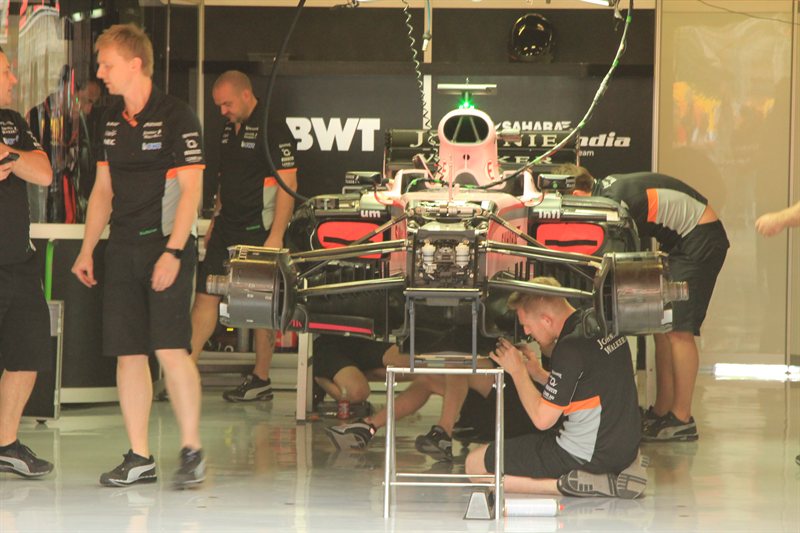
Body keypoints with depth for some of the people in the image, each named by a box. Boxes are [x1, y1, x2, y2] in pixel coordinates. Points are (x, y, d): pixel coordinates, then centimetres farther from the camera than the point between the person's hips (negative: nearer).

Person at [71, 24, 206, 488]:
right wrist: (87, 251, 15)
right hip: (123, 249, 7)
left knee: (171, 348, -13)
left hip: (167, 246, -7)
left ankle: (192, 450, -3)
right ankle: (140, 457, 10)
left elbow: (190, 190, -12)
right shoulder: (112, 120, 13)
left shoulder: (176, 117, -8)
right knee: (128, 353, 4)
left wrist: (173, 252, -19)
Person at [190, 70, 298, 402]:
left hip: (258, 231, -8)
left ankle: (261, 380, 9)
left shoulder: (273, 130, -12)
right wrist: (215, 222, 19)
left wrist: (275, 237, -20)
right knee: (205, 296, 3)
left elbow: (287, 185, -16)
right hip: (227, 227, 8)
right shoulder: (229, 130, 14)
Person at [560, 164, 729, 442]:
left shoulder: (617, 201, -25)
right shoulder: (606, 188, 3)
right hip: (680, 241, 10)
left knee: (678, 329, -12)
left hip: (701, 240, -10)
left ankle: (682, 419, -10)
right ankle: (662, 411, 13)